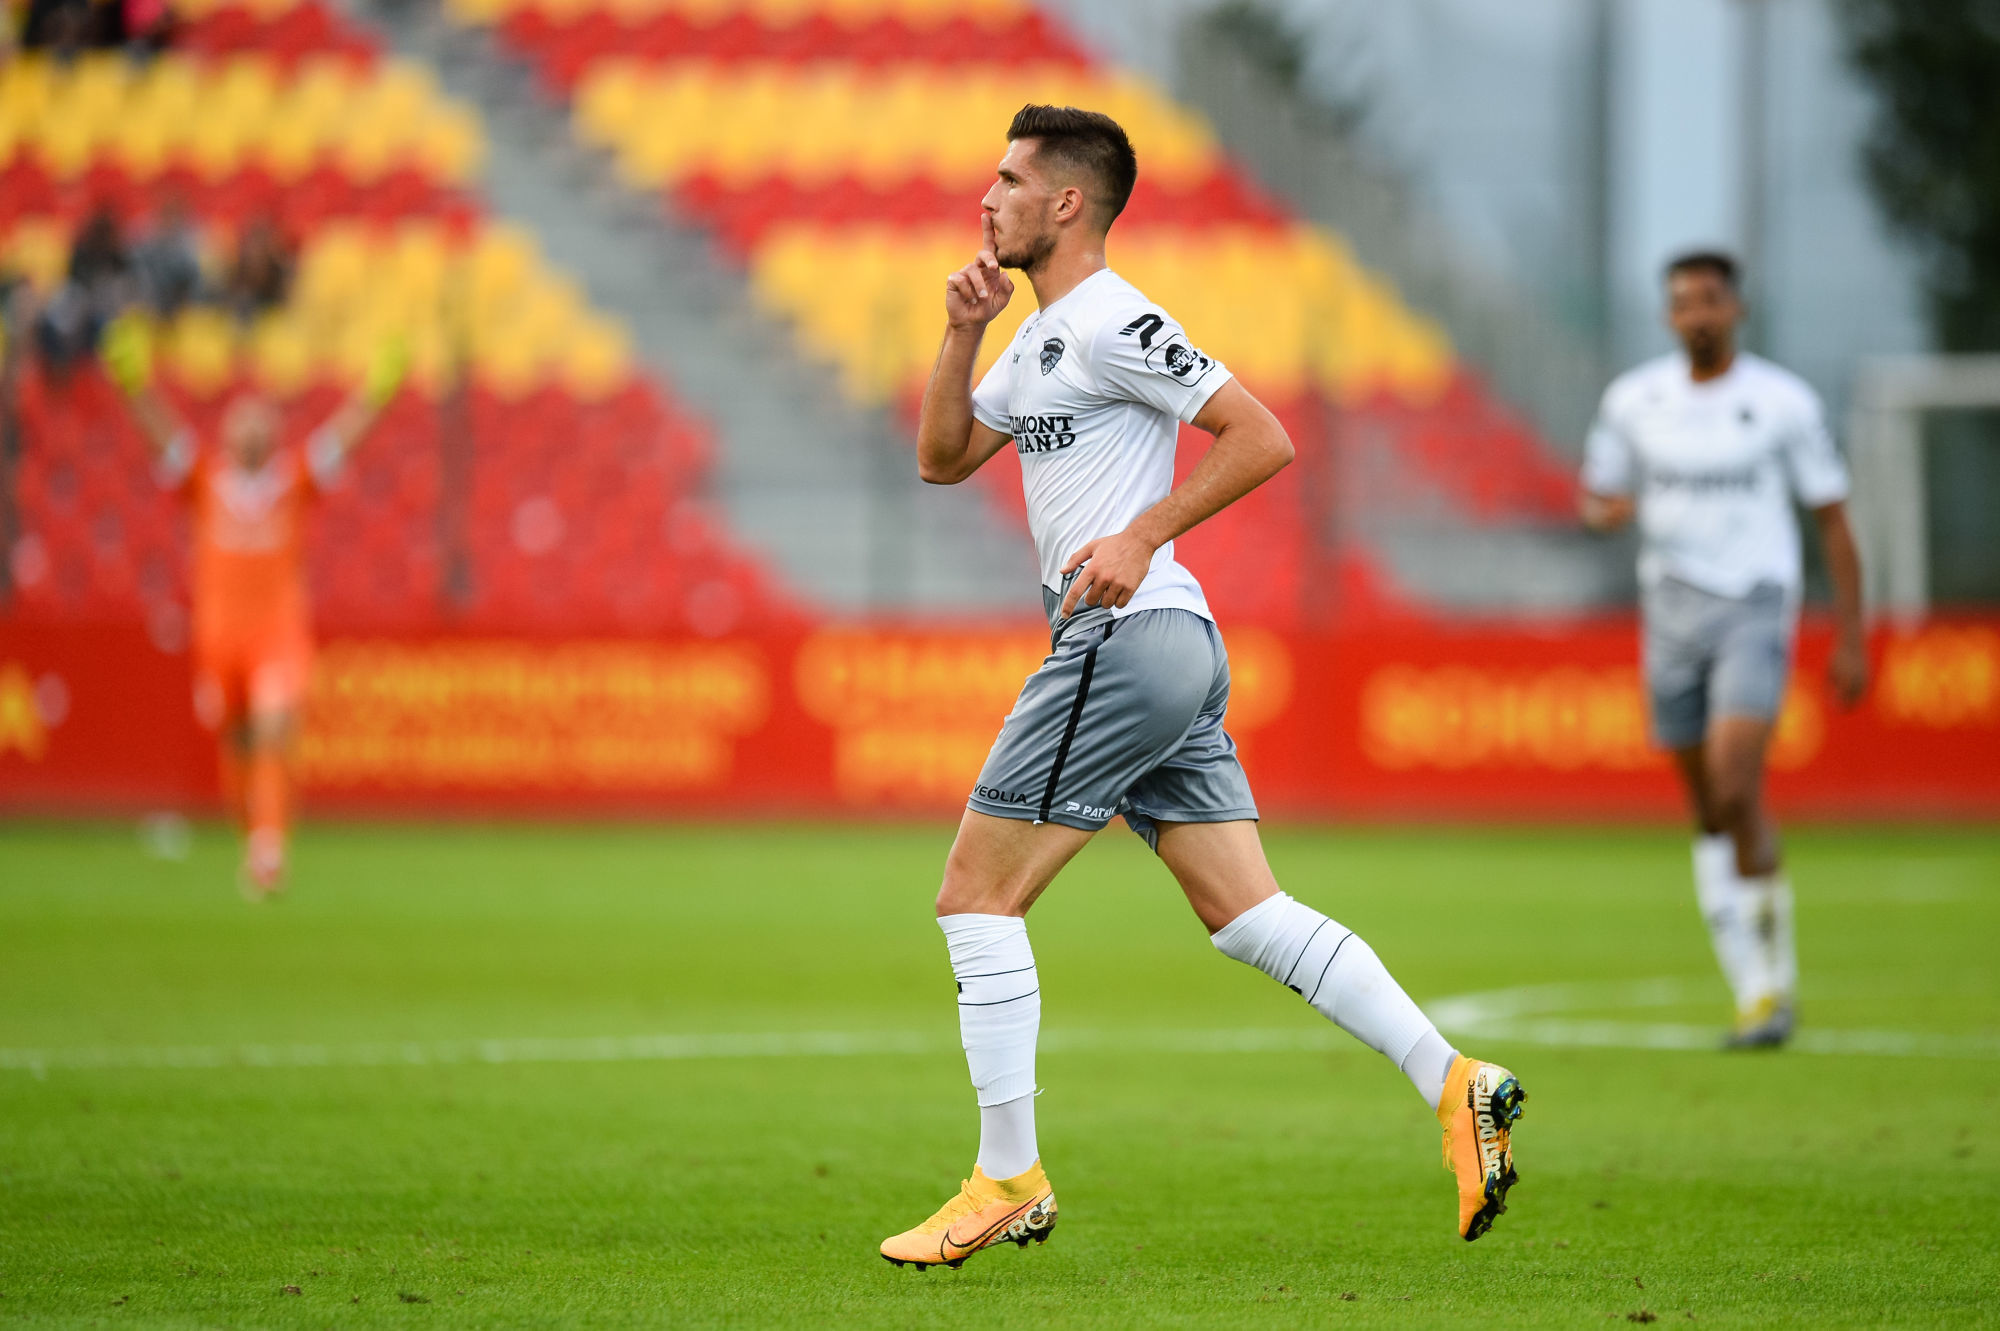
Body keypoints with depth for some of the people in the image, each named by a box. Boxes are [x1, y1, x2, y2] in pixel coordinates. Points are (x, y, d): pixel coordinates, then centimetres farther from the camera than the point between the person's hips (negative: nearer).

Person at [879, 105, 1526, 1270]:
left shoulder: (1111, 322, -10)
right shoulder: (1044, 336, 20)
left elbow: (1263, 439, -14)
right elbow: (943, 457, 23)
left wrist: (1140, 538, -17)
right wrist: (964, 335, 10)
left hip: (1129, 640, -10)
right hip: (1173, 651, 10)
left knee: (977, 897, -4)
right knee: (1247, 913, 5)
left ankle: (1009, 1183, -1)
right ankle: (1454, 1083, -2)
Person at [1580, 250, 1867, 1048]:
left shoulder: (1785, 403, -2)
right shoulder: (1633, 400, 6)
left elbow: (1832, 522, 3)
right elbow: (1596, 496, 15)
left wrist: (1850, 639, 0)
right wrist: (1607, 510, -11)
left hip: (1756, 605, -3)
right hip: (1671, 612, 4)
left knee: (1733, 786, -22)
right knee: (1710, 812, 5)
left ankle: (1771, 924, -2)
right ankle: (1760, 990, 11)